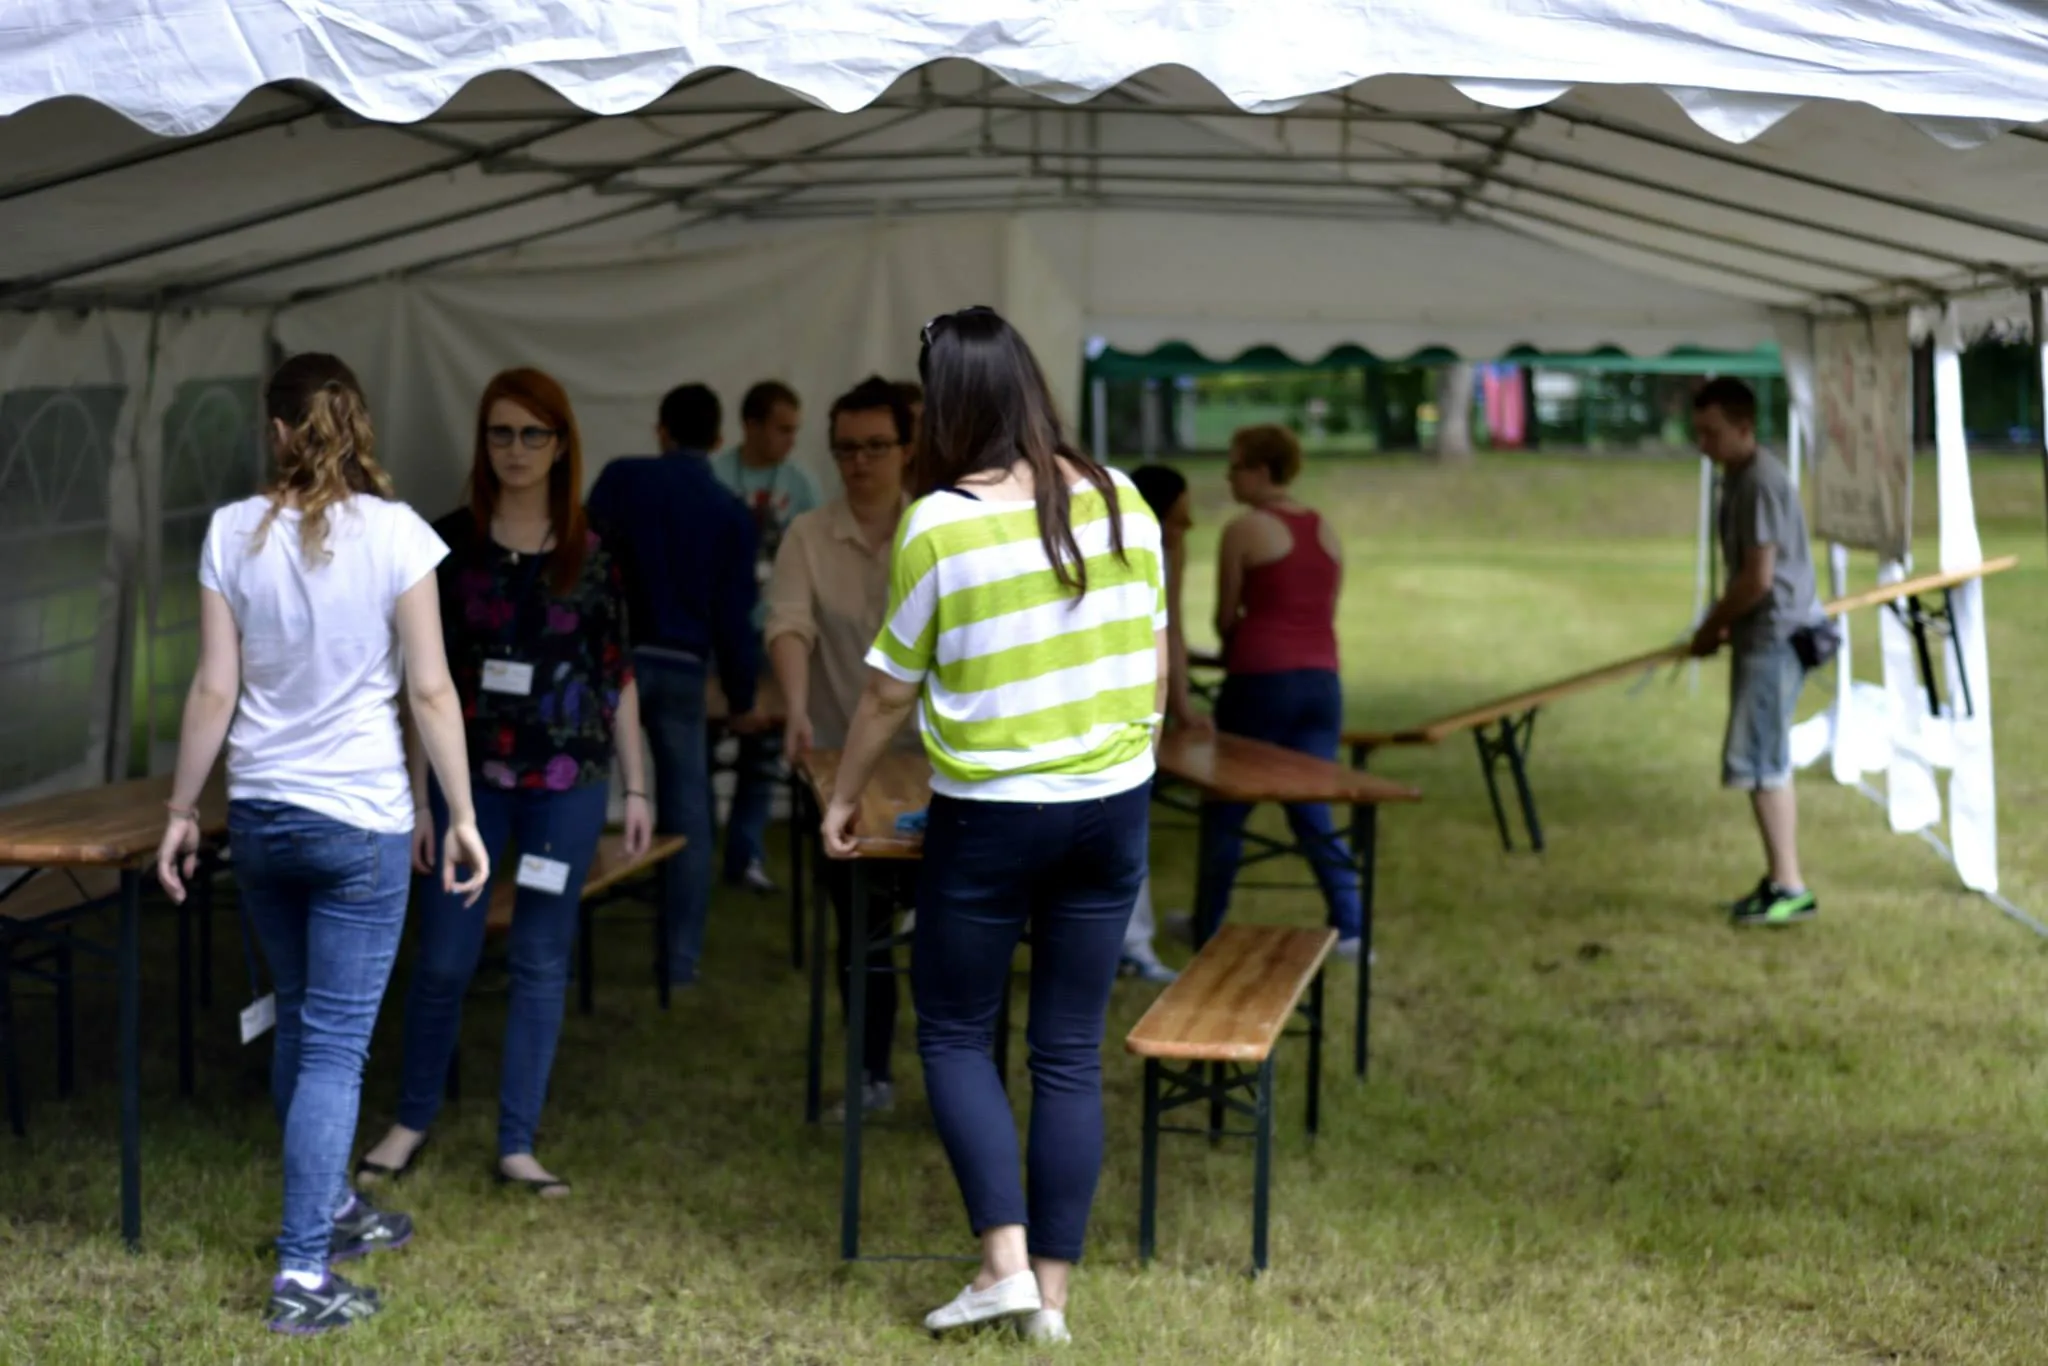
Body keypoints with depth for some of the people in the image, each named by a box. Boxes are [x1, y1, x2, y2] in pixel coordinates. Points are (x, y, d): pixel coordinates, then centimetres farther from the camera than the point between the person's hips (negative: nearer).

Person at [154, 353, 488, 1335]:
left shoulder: (234, 533, -3)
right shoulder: (393, 533, -10)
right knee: (336, 1044, -1)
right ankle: (303, 1273, -3)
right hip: (359, 818, -4)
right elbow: (430, 690, -9)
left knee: (299, 1025, 19)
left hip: (260, 813, 4)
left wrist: (180, 810, 9)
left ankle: (331, 1207, 36)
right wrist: (463, 816, -1)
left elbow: (214, 689, -1)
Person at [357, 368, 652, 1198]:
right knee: (444, 957, 2)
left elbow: (618, 677, 7)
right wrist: (419, 795, -2)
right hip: (470, 775, -1)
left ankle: (517, 1144, 14)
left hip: (567, 778, 1)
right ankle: (413, 1120, 23)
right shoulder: (451, 543, 0)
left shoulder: (590, 553, 3)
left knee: (542, 960, 5)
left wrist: (637, 788, 5)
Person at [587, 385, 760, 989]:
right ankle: (681, 956, 8)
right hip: (683, 667, 1)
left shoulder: (621, 479, 1)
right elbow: (734, 614, 4)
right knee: (686, 814, 7)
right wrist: (742, 699, 14)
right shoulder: (731, 515, 4)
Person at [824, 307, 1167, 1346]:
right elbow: (1156, 657, 7)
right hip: (1113, 806, 4)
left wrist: (844, 793, 10)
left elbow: (891, 688, -4)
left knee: (953, 1032, 13)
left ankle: (1005, 1259, 2)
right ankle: (1052, 1291, 13)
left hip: (991, 816, -4)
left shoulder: (940, 524, -13)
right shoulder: (1120, 501, -1)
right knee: (1071, 1048, 10)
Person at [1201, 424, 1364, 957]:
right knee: (1312, 808, 10)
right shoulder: (1326, 531, 12)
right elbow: (1325, 612, 15)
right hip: (1322, 679, 6)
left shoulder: (1244, 530, -7)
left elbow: (1225, 618, 0)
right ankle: (1350, 926, 3)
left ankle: (1207, 926, 17)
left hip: (1261, 680, -6)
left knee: (1226, 808, 8)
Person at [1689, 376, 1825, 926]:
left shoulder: (1760, 482, -18)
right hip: (1762, 634, 10)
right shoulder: (1737, 477, 13)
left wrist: (1713, 627, -9)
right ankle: (1781, 880, 22)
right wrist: (1722, 623, 12)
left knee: (1756, 761, -9)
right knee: (1769, 761, 14)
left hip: (1775, 635, -10)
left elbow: (1759, 577, -20)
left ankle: (1790, 889, -4)